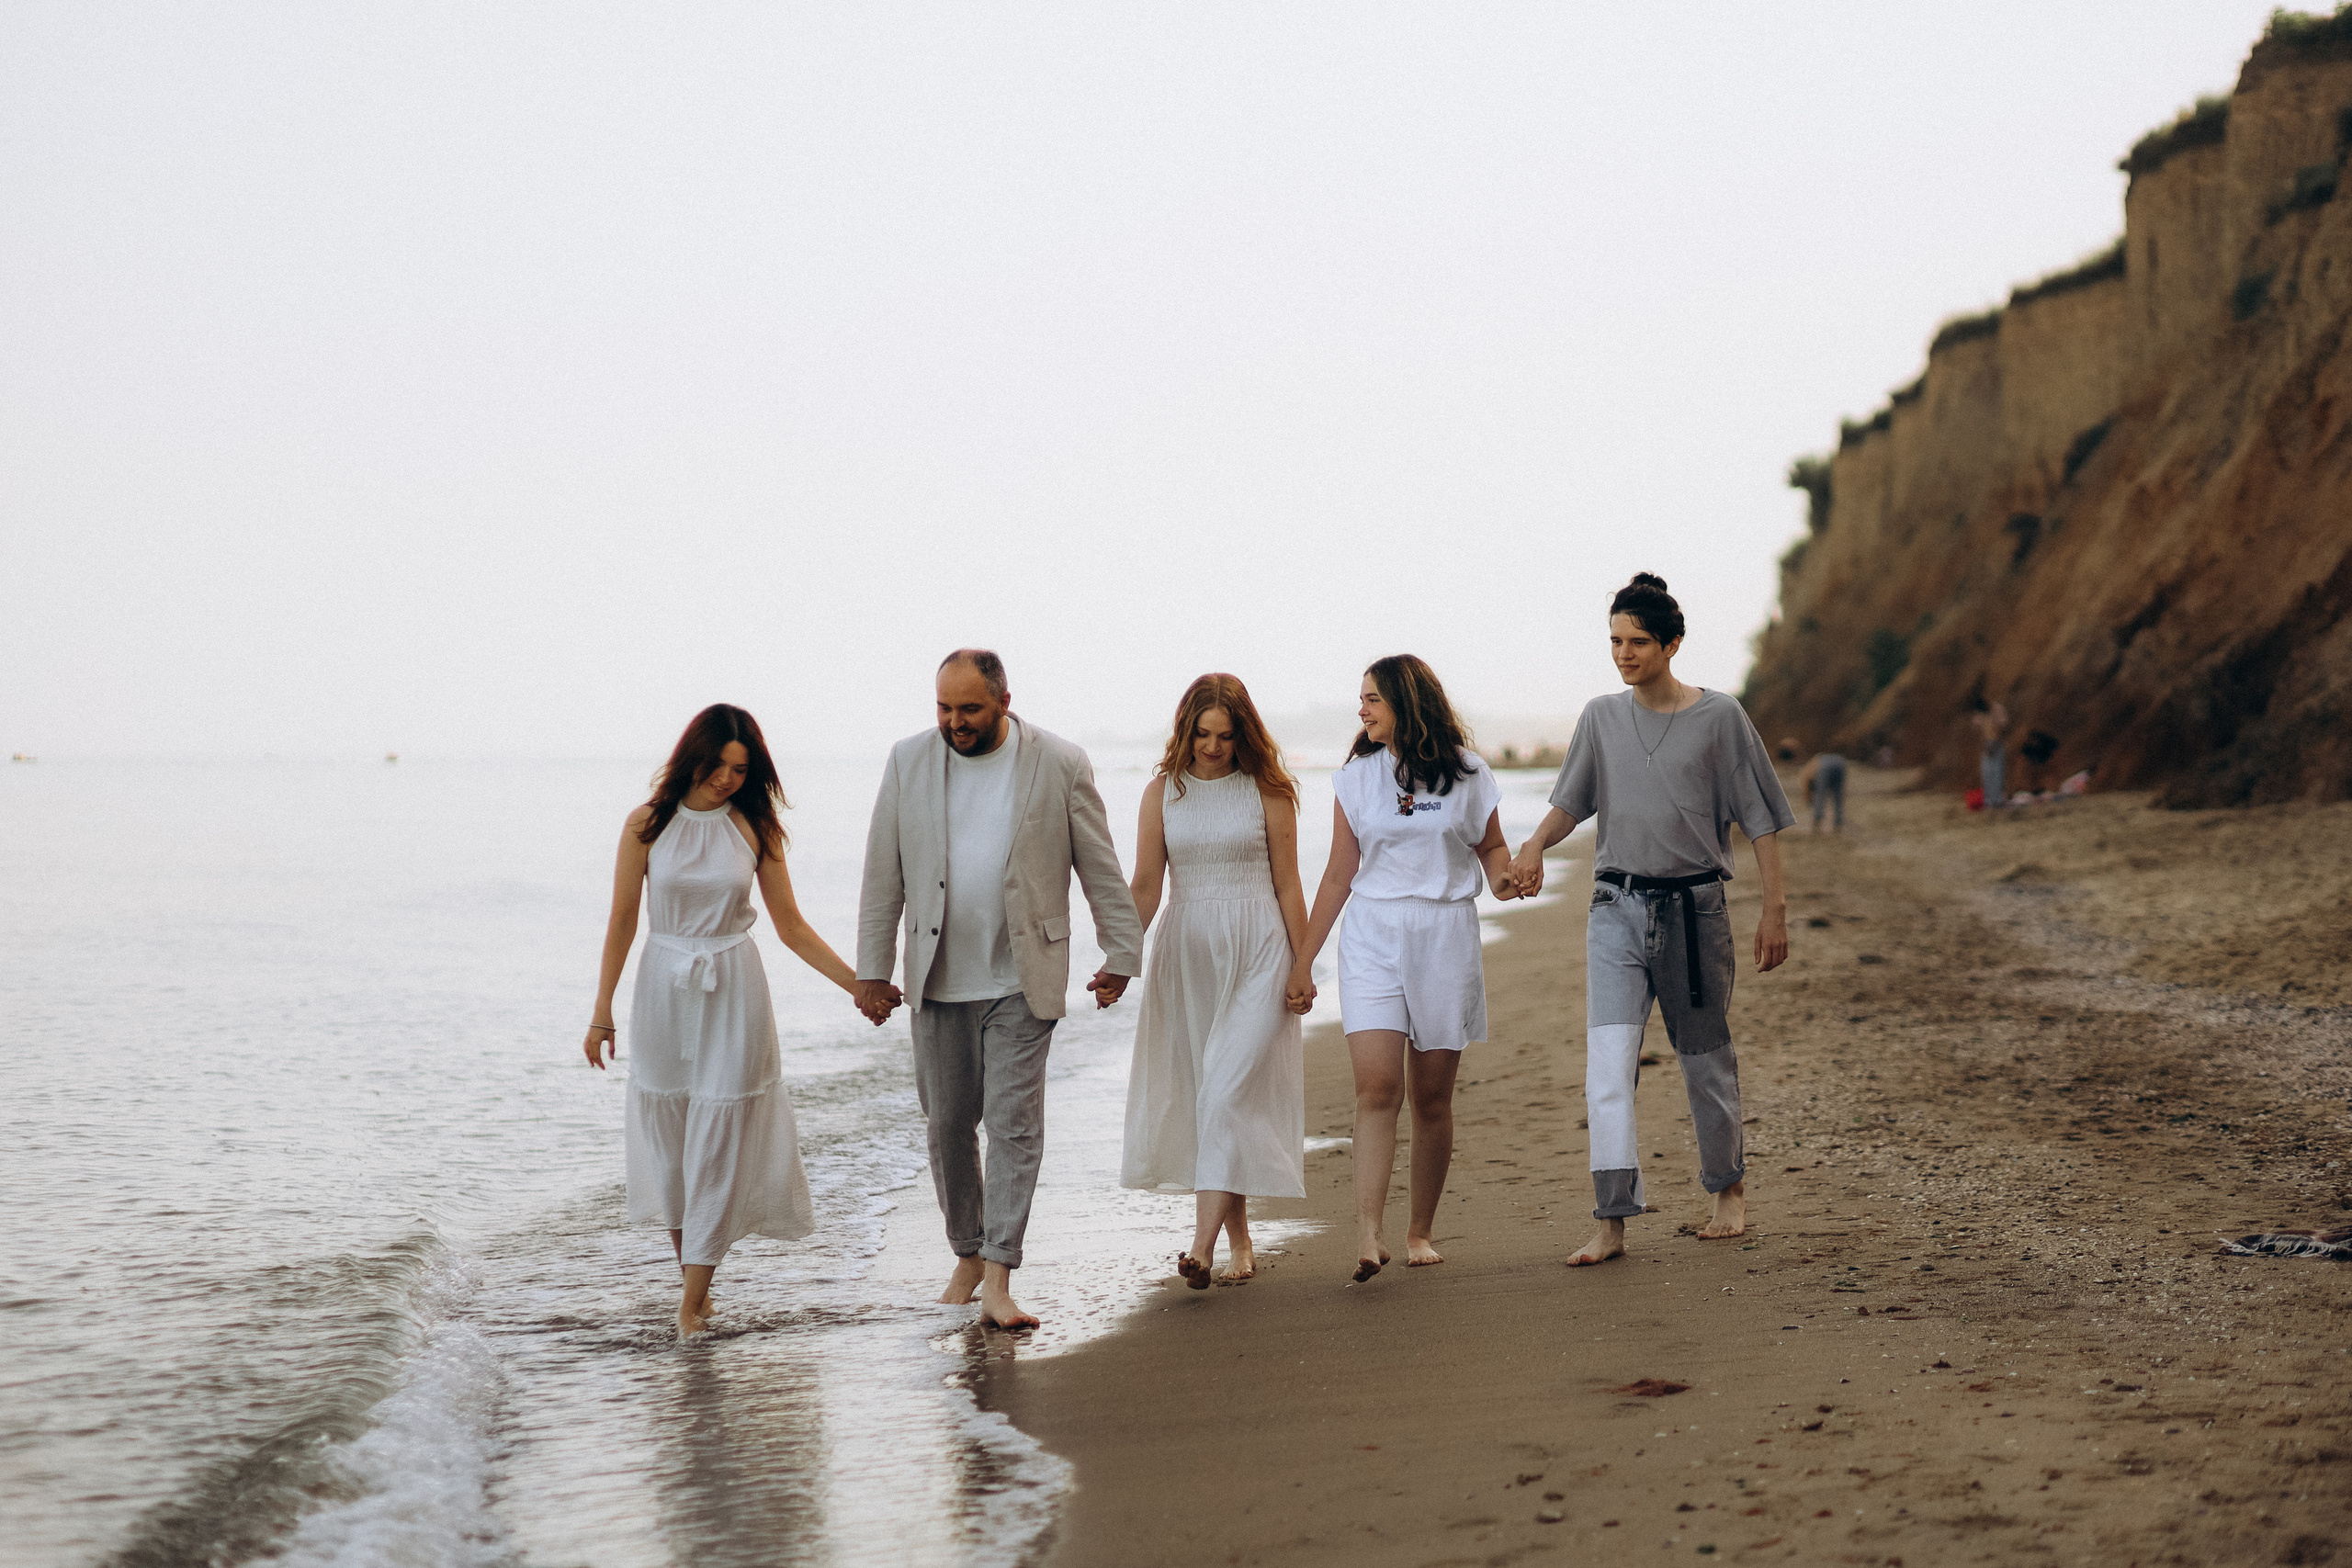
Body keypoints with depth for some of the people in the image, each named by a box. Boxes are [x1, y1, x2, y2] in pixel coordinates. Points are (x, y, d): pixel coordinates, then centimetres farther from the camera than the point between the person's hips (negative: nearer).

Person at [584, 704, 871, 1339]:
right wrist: (602, 1012, 3)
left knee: (719, 1142, -4)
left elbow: (791, 925, 5)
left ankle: (694, 1298, 0)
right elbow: (622, 920, 3)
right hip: (664, 989, 1)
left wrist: (858, 984, 1)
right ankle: (688, 1272, 23)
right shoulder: (648, 825, -2)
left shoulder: (755, 827, 0)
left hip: (732, 995, -1)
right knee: (669, 1137, 7)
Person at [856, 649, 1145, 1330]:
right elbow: (883, 876, 5)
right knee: (948, 1124, 9)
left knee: (1014, 1123, -8)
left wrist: (1121, 954, 5)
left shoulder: (1060, 764, -4)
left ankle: (998, 1282, -9)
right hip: (939, 981, 3)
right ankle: (967, 1254, 26)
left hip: (1022, 980, -3)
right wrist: (871, 969, 4)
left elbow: (1100, 870, 3)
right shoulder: (909, 761, 2)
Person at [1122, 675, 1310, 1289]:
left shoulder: (1266, 790, -1)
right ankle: (1240, 1241, 17)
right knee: (1200, 1094, 6)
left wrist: (1303, 968, 0)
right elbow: (1145, 886, 3)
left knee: (1231, 1090, -13)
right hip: (1185, 951, 3)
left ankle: (1202, 1244, -19)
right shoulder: (1164, 792, 5)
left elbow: (1287, 886, 2)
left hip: (1256, 951, -3)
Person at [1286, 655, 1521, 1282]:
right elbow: (1339, 874, 10)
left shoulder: (1466, 773, 2)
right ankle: (1367, 1238, -22)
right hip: (1372, 938, 0)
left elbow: (1491, 846, 15)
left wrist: (1502, 877, -9)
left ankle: (1420, 1230, 19)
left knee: (1431, 1096, 5)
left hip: (1446, 936, 0)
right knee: (1376, 1087, -14)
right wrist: (1301, 961, 8)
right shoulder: (1357, 777, 6)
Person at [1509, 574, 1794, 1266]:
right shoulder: (1601, 717, 6)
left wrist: (1775, 908, -3)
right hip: (1617, 906, 2)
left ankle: (1728, 1190, 34)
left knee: (1706, 1060, 11)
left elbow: (1759, 817, 0)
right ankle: (1612, 1222, -14)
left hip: (1693, 907, -2)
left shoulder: (1719, 717, -3)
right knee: (1608, 1061, -11)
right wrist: (1535, 845, -6)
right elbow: (1571, 801, 14)